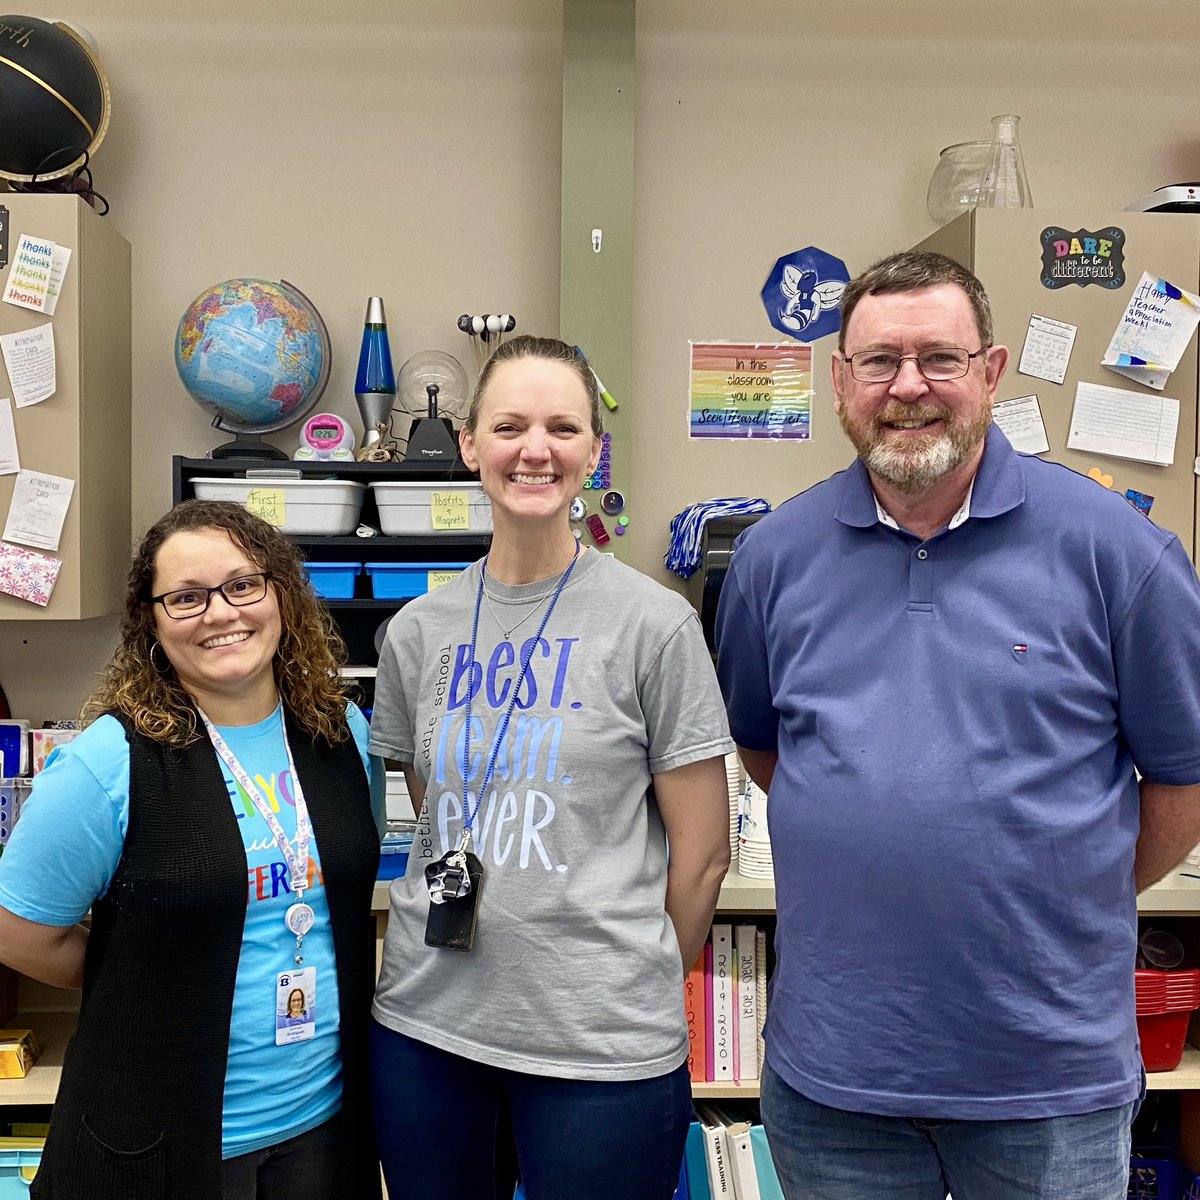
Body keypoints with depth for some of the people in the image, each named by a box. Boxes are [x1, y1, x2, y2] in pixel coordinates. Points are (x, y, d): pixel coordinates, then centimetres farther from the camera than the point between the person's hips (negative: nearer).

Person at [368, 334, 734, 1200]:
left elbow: (702, 854, -4)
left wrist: (635, 990, 4)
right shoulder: (418, 632, 3)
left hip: (601, 1047, -3)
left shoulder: (653, 624, -9)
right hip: (424, 1024, 4)